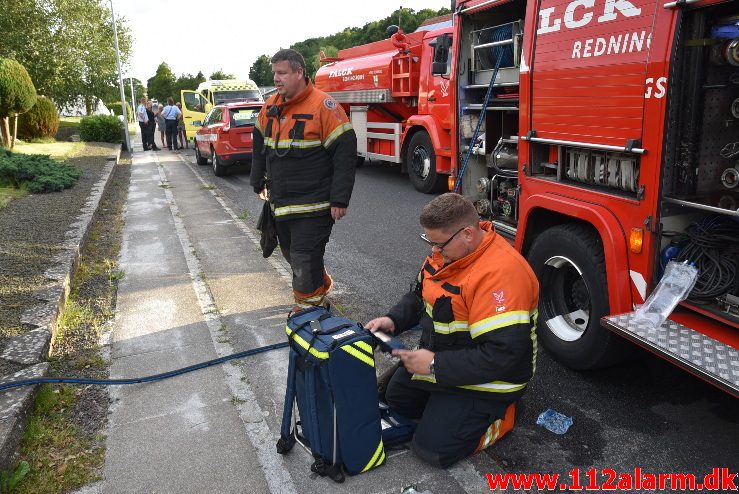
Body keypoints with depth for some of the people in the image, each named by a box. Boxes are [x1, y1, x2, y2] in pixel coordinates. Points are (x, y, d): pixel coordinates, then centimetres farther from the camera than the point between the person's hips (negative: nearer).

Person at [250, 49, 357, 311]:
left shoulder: (323, 106, -14)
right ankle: (322, 287, 42)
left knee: (305, 260, -4)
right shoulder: (271, 107, 8)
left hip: (313, 205, -8)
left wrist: (339, 200, -18)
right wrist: (259, 183, 22)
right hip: (280, 204, 8)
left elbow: (345, 152, -16)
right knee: (291, 254, 19)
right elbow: (259, 146, 22)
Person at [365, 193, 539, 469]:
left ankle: (499, 416, 10)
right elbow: (419, 295, 11)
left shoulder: (500, 273, -34)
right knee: (397, 396, 19)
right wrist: (393, 321, -8)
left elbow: (503, 355, -34)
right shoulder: (447, 251, -6)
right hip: (438, 355, 9)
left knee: (433, 448, -8)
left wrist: (435, 364, -29)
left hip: (486, 378, -9)